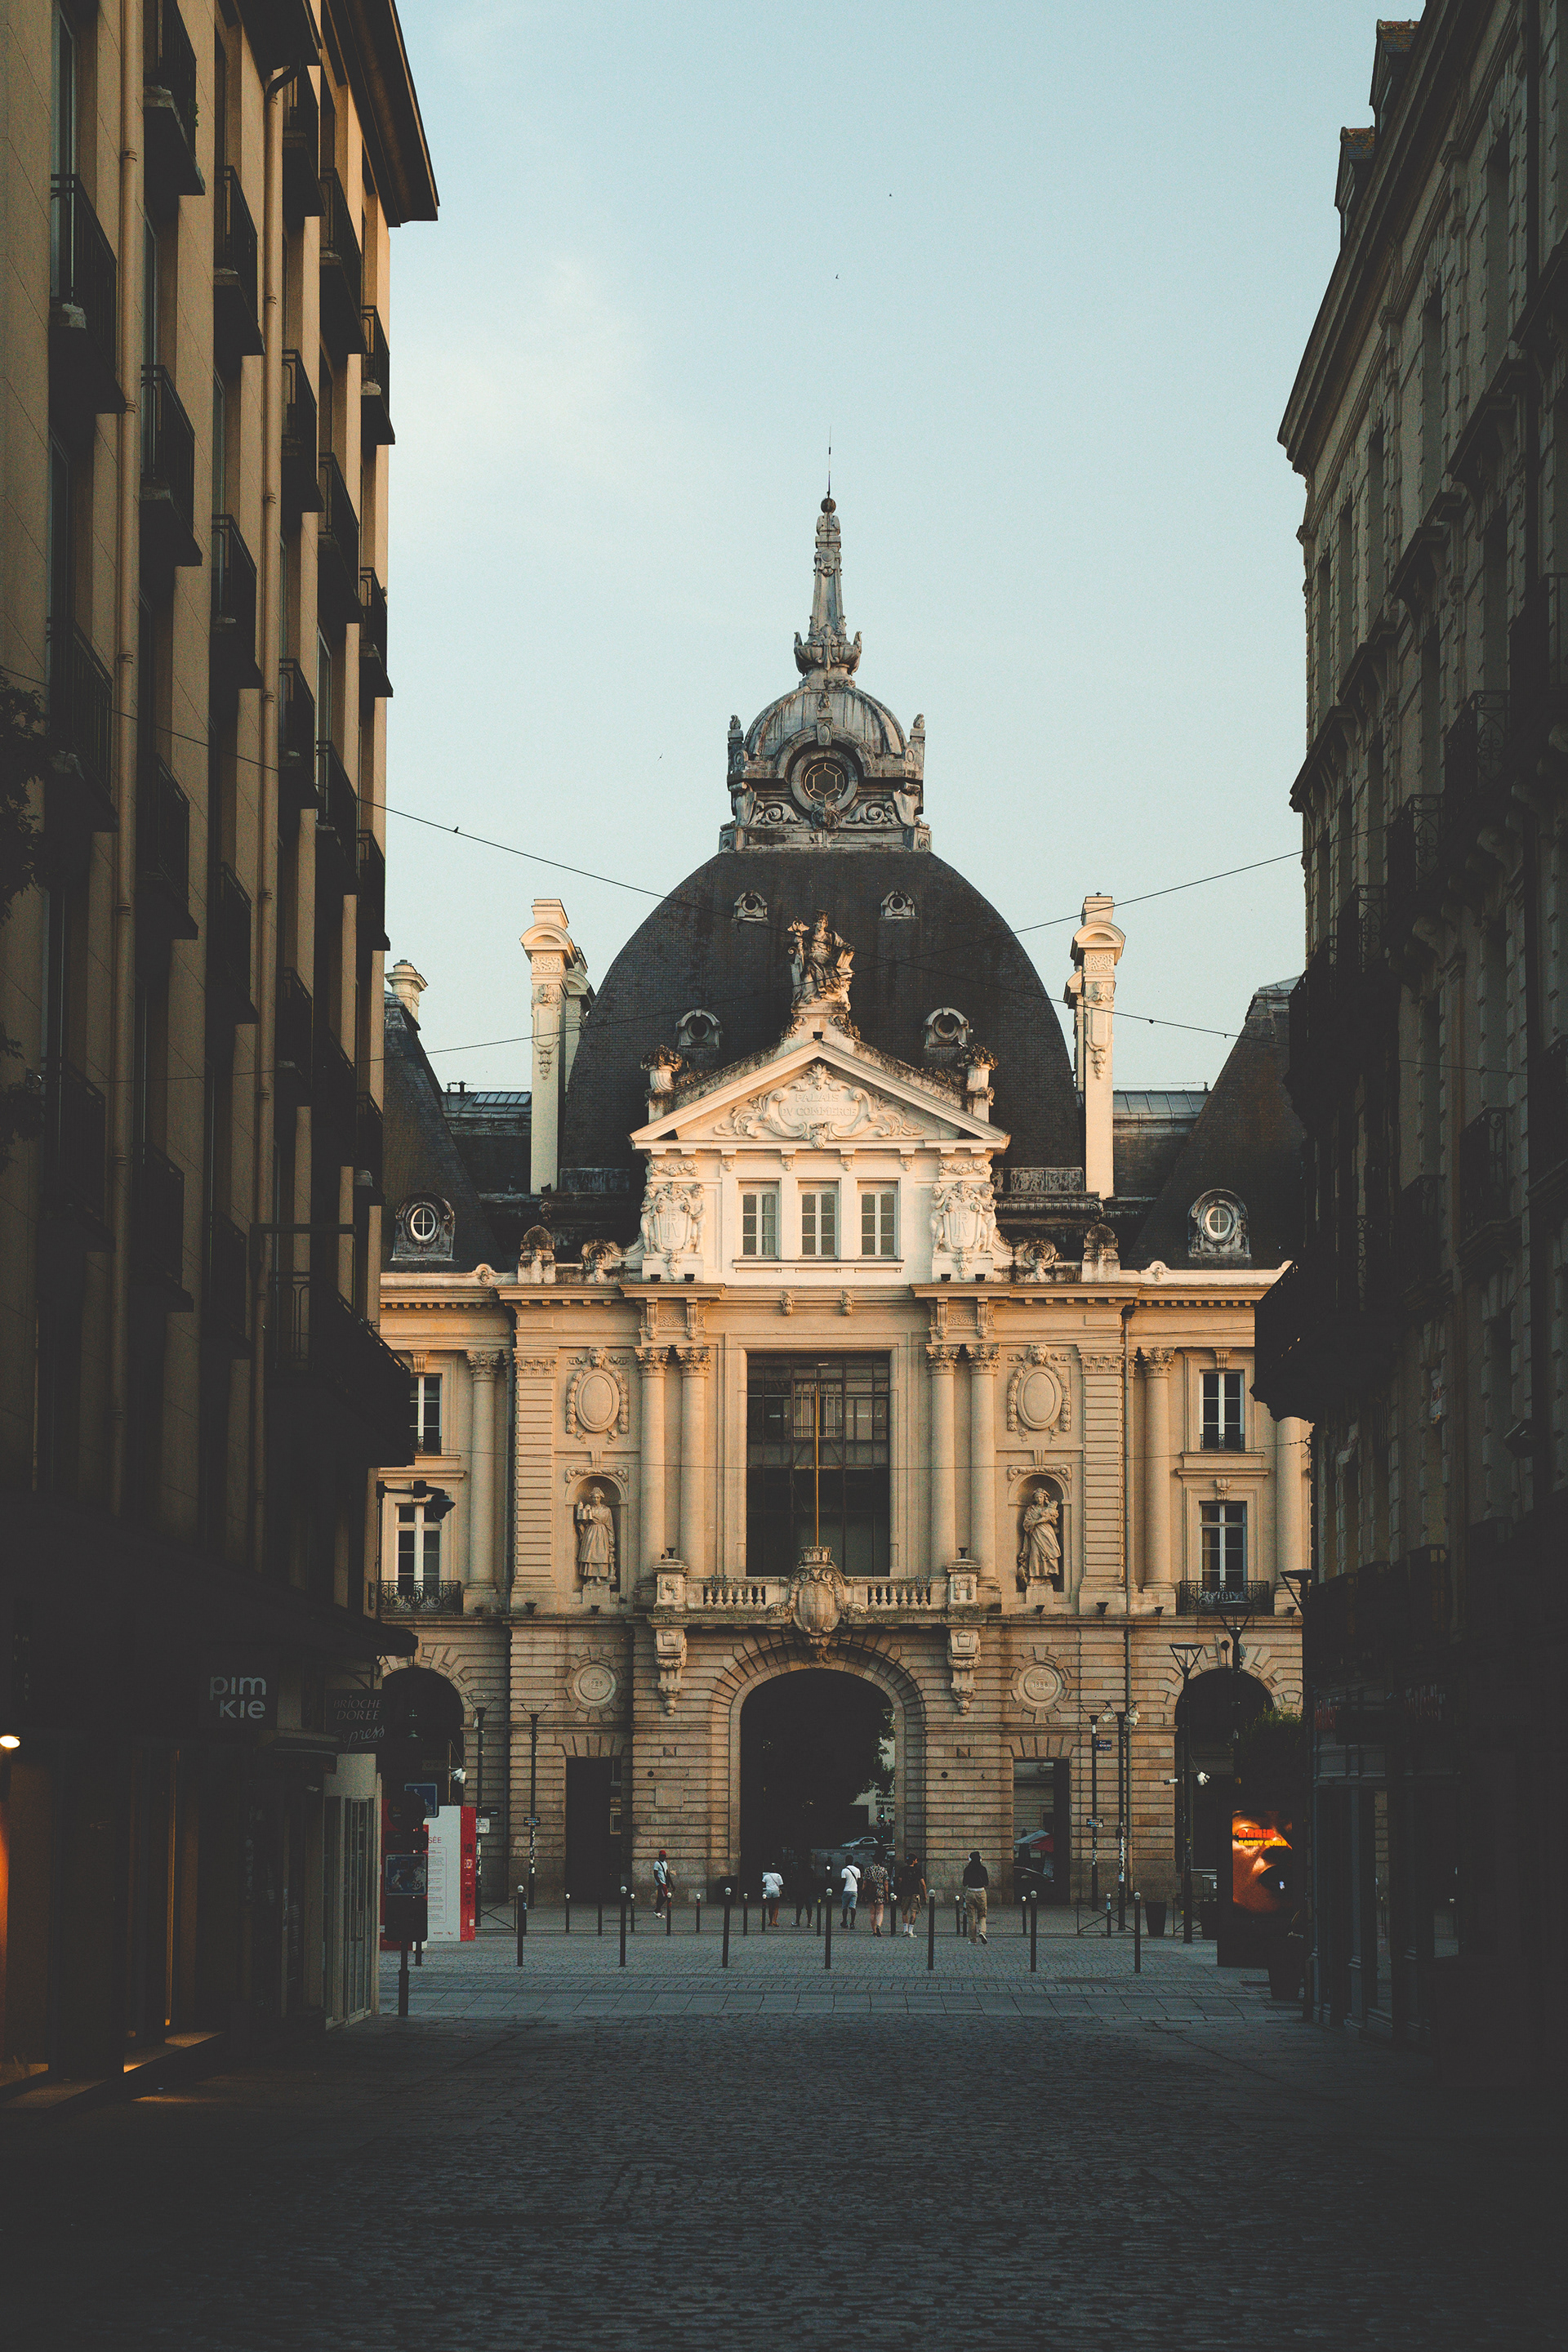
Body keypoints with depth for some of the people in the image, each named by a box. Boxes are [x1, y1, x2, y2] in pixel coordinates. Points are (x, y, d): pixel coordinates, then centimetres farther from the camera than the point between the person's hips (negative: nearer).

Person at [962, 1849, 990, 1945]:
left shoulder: (967, 1869, -4)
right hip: (981, 1892, 0)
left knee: (971, 1917, 5)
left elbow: (964, 1883, -1)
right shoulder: (983, 1869, -4)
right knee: (982, 1915, 13)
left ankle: (973, 1939, 6)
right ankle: (982, 1931, -14)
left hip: (970, 1893, 0)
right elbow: (987, 1883, 0)